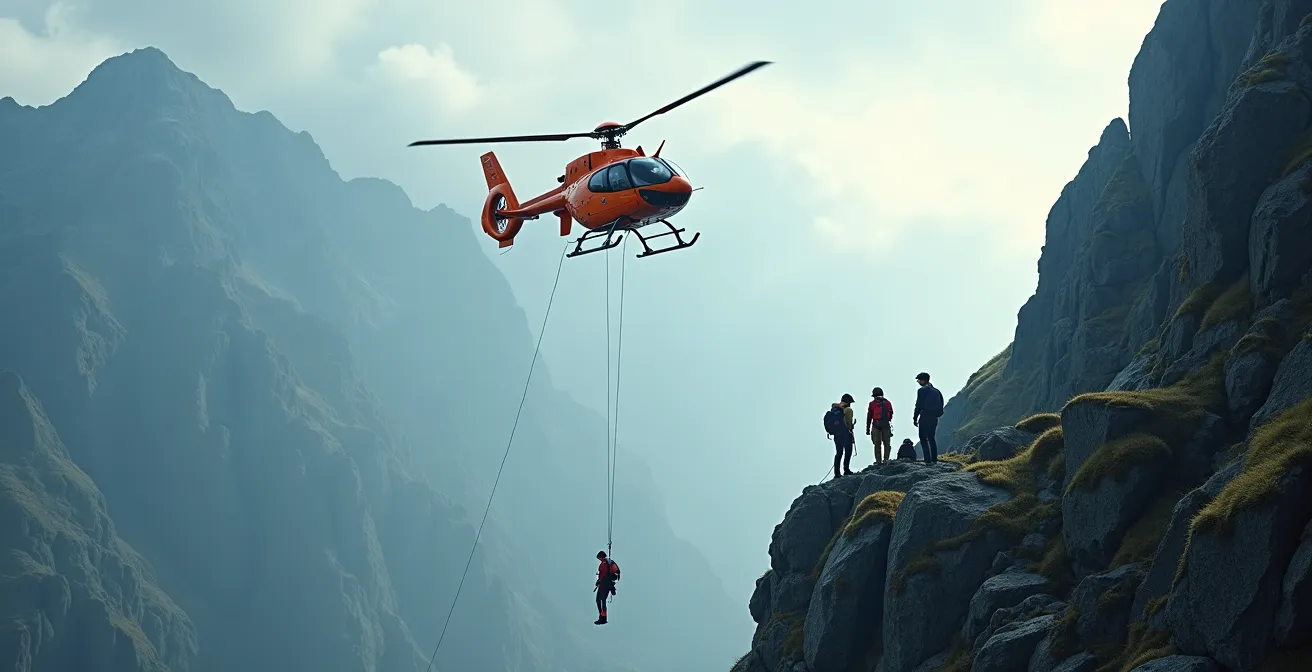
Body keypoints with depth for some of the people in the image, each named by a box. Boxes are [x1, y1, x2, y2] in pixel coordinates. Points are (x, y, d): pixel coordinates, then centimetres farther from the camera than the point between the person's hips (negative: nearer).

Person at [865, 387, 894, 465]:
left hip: (876, 426, -2)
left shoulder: (872, 404, 3)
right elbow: (891, 415, 13)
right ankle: (886, 459, -2)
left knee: (877, 444, 4)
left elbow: (869, 417, 2)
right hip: (886, 426, 2)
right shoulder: (888, 403, 11)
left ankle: (878, 460, 1)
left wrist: (868, 429, 7)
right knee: (887, 444, 8)